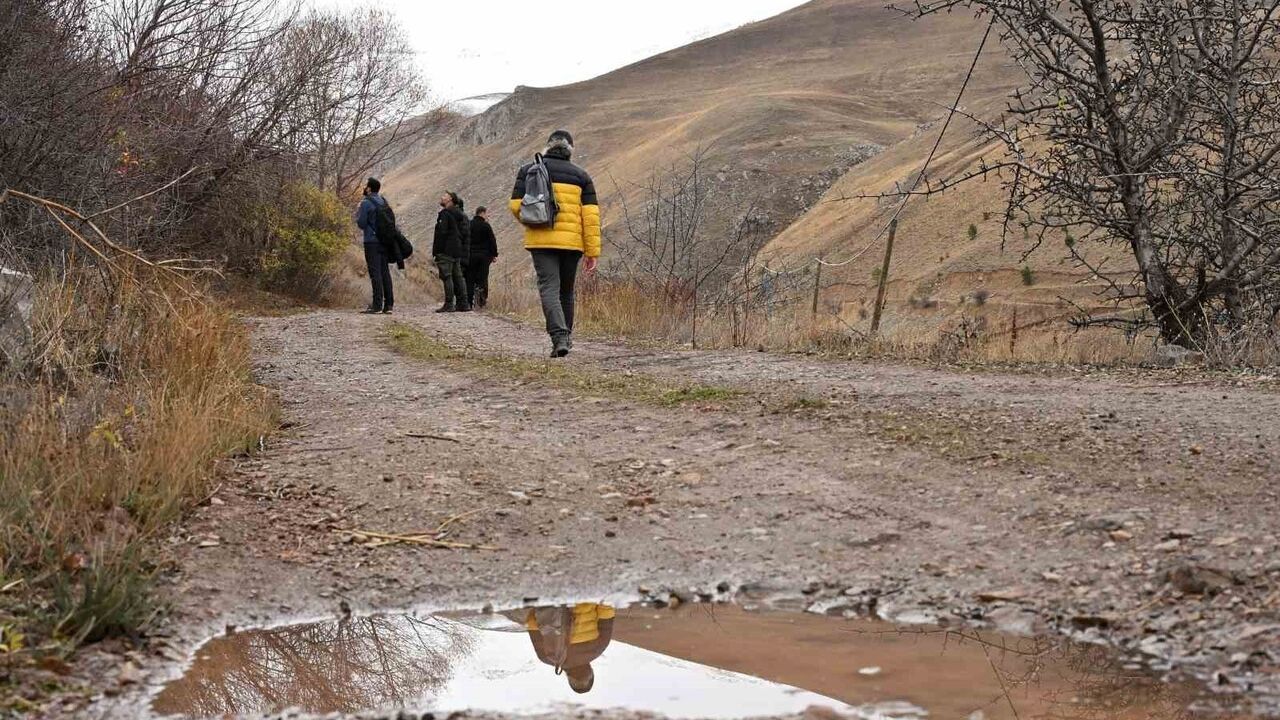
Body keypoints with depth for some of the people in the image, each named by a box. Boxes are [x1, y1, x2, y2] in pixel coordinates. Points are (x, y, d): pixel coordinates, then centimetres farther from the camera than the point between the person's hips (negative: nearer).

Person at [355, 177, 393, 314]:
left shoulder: (366, 203, -10)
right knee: (385, 272, 8)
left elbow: (361, 224, -9)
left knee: (375, 273, -7)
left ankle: (377, 305, -10)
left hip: (372, 242, -7)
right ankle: (388, 304, 7)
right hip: (385, 241, 7)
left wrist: (357, 213, 8)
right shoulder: (384, 202, 13)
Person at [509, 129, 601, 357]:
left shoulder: (528, 171, 7)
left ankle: (559, 336, -26)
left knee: (549, 289, -7)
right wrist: (593, 252, 2)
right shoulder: (581, 176, 8)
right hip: (572, 242, 1)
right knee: (566, 291, 17)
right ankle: (566, 336, 27)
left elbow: (516, 205, 1)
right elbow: (591, 215, 1)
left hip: (541, 241, -1)